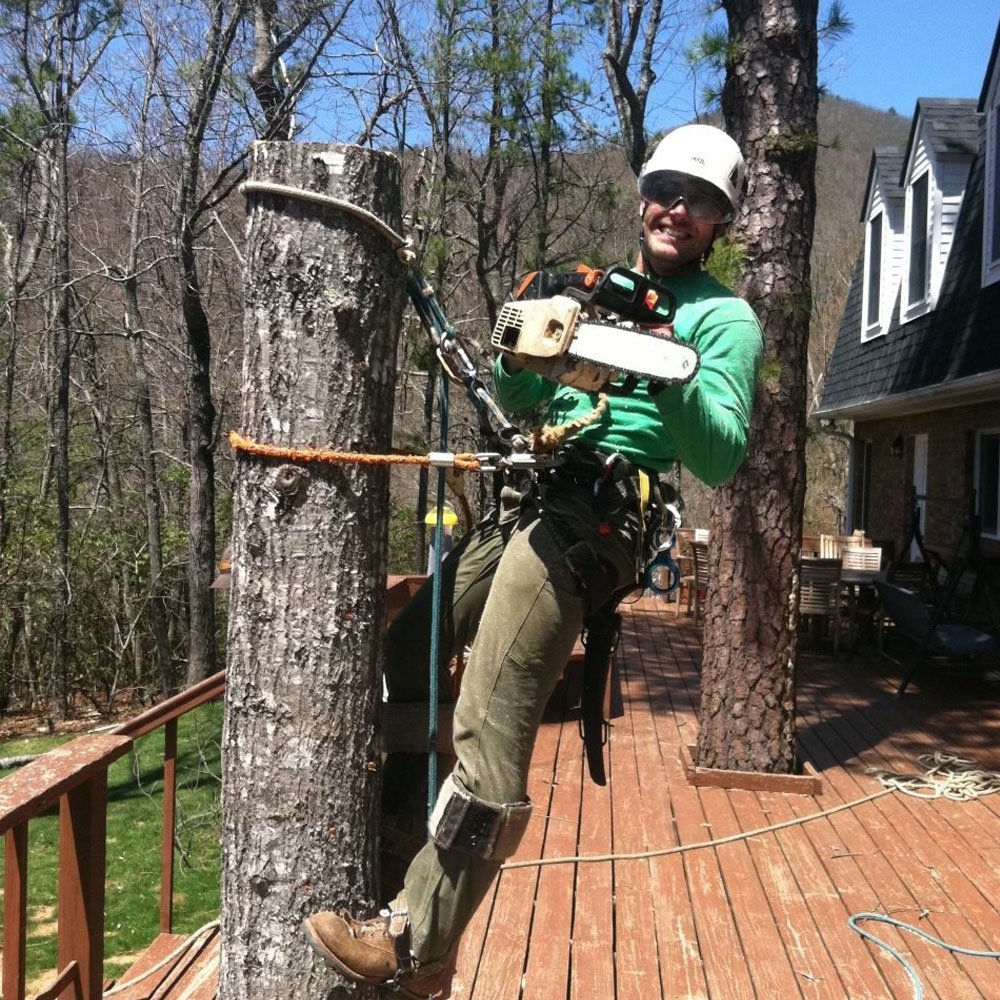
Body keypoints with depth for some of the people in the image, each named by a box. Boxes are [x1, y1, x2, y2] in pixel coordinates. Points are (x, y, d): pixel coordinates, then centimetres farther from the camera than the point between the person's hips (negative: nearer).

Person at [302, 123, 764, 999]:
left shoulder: (724, 318, 4)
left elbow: (721, 461, -6)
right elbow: (516, 401, 23)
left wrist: (670, 380, -22)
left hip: (594, 520, -8)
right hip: (521, 501, 9)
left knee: (488, 743, -13)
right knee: (395, 669, 13)